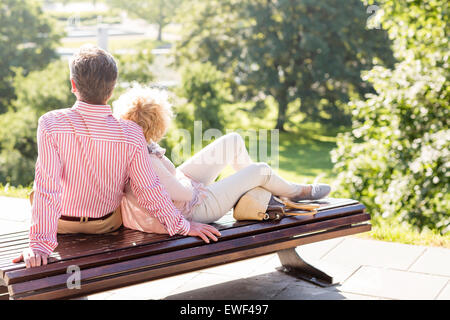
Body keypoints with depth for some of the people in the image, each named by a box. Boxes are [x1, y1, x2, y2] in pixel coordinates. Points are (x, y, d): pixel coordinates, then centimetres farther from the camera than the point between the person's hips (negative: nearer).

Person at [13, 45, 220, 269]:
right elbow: (149, 191, -20)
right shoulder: (131, 135, -26)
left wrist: (40, 243, -31)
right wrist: (183, 226, -7)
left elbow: (46, 187, -34)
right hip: (107, 225, 1)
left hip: (62, 225, -1)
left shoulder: (50, 124, -31)